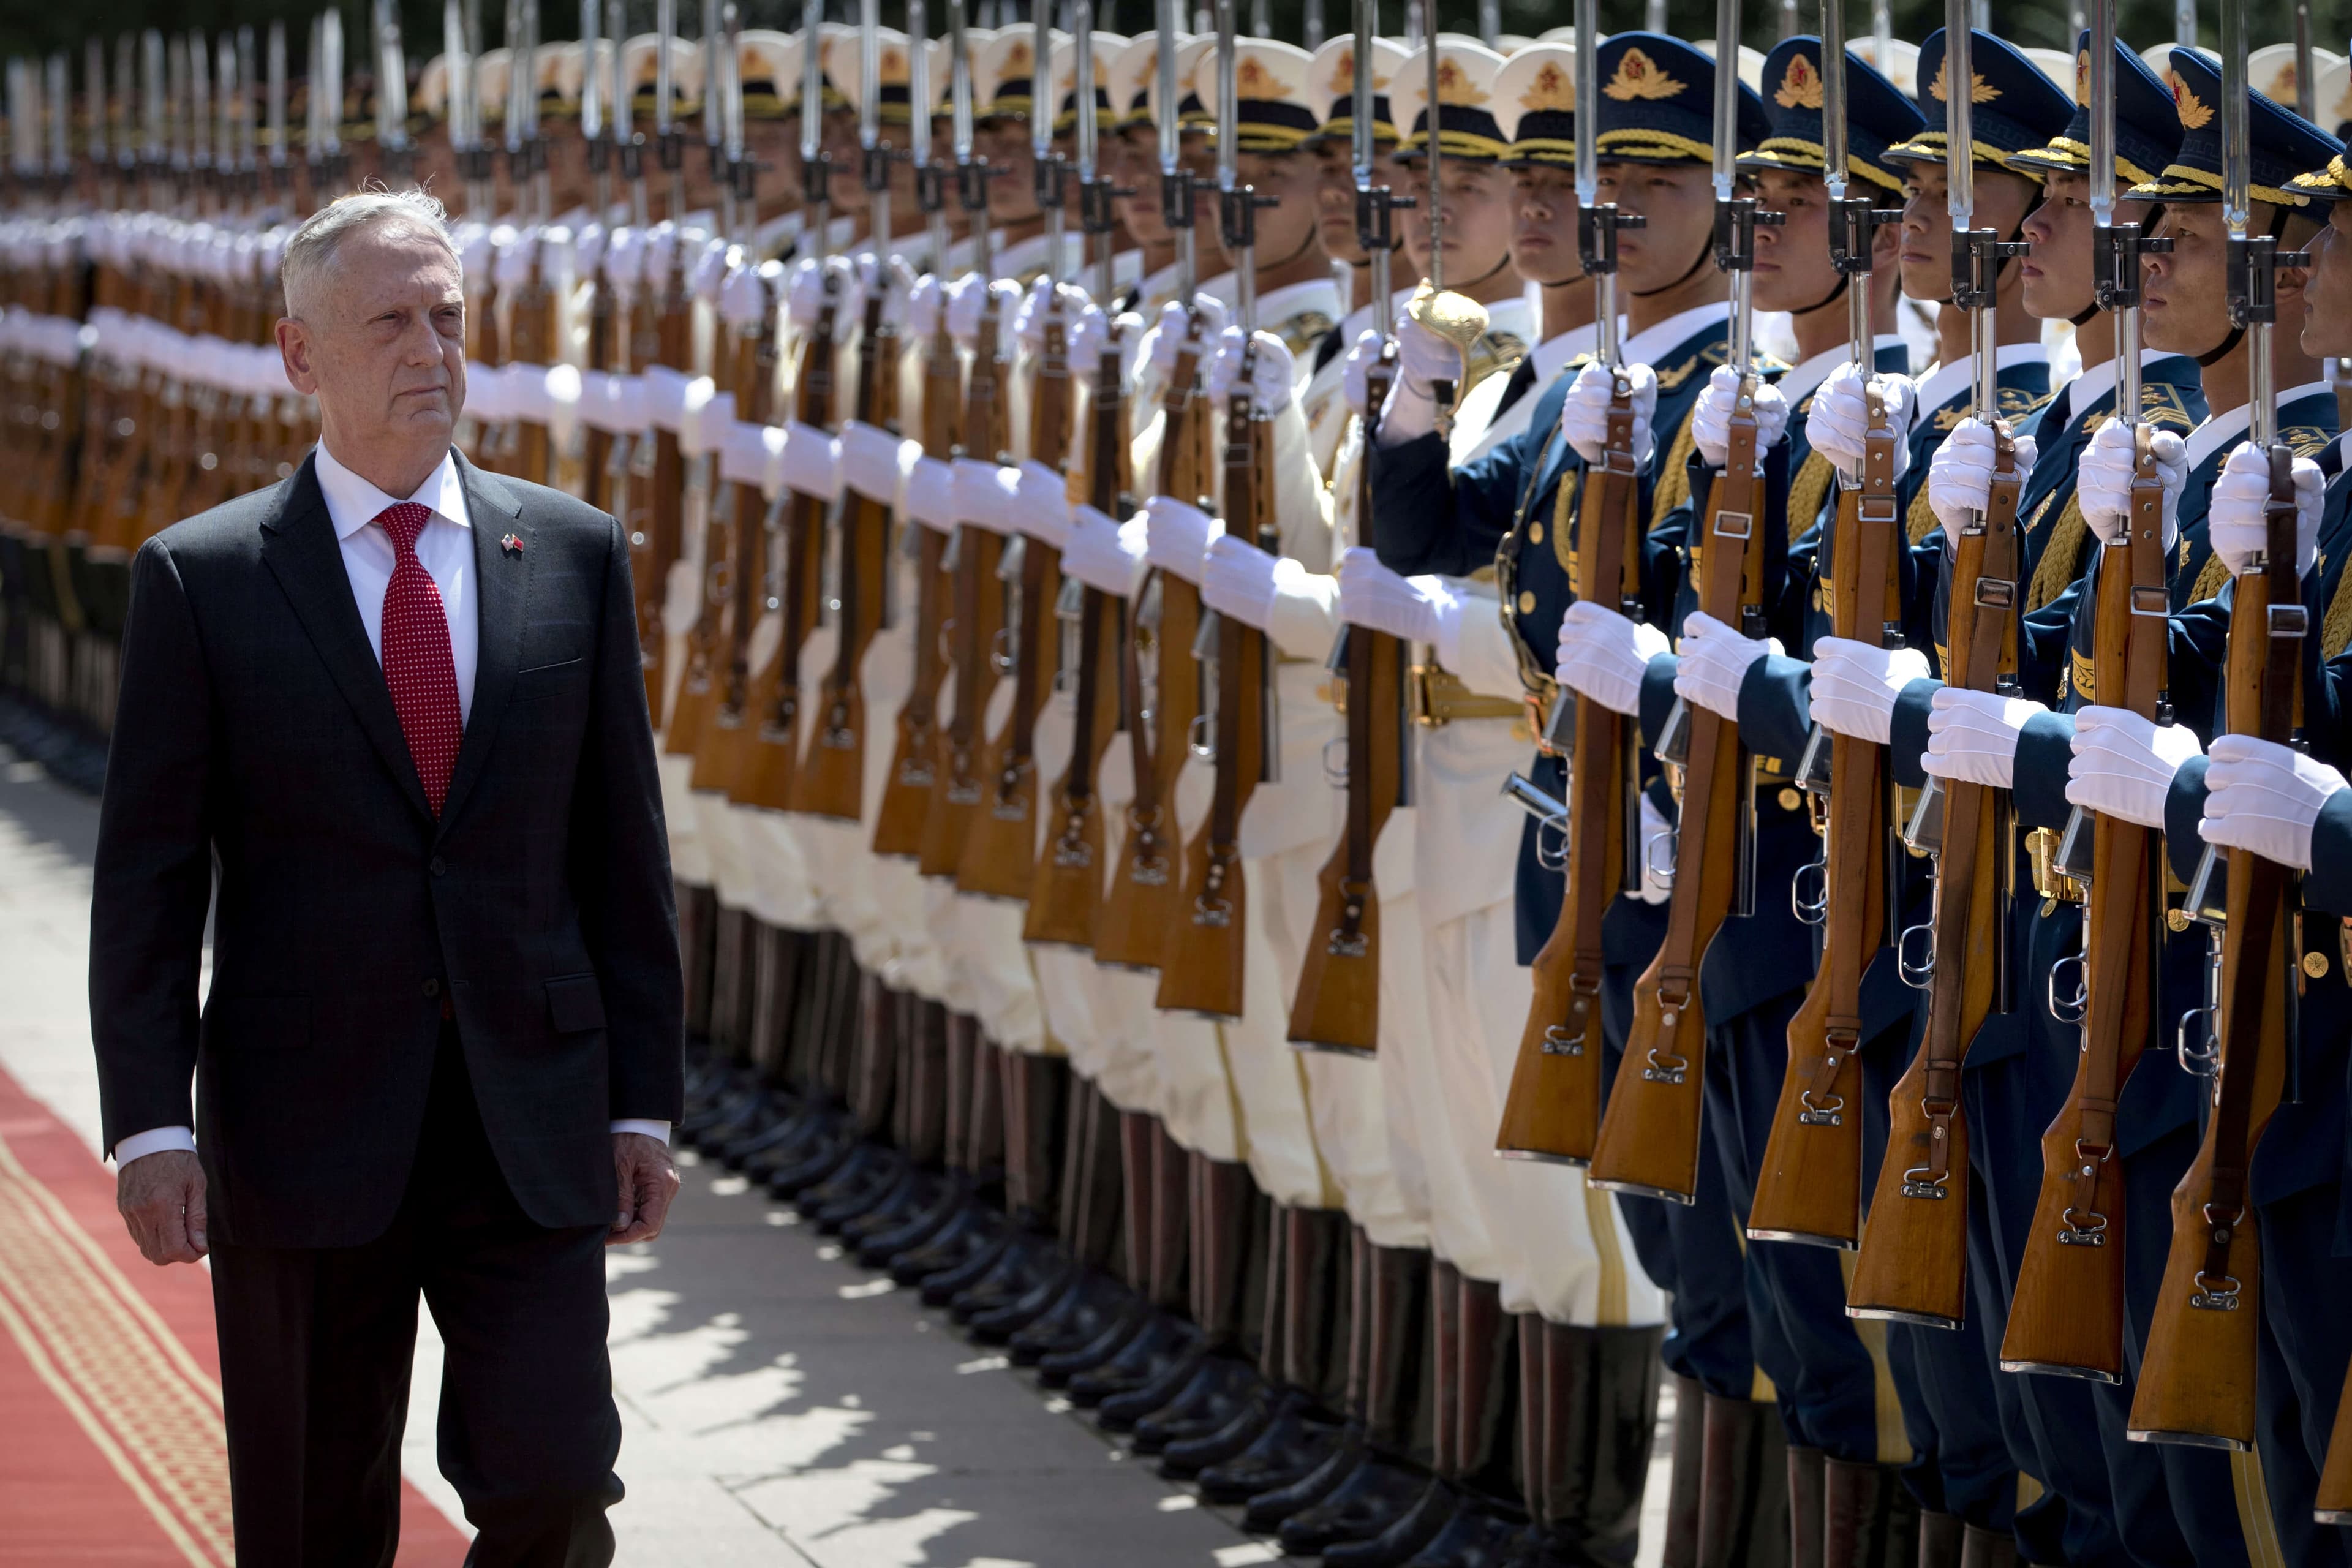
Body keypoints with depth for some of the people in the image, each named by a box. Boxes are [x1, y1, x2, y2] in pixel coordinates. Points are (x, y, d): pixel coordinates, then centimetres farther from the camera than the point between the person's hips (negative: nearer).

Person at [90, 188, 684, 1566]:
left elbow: (624, 846, 9)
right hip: (303, 1130, -1)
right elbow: (148, 874, -2)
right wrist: (152, 1124, -9)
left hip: (534, 1130, 1)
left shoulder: (575, 556, 7)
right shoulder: (202, 577, 0)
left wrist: (643, 1100, 5)